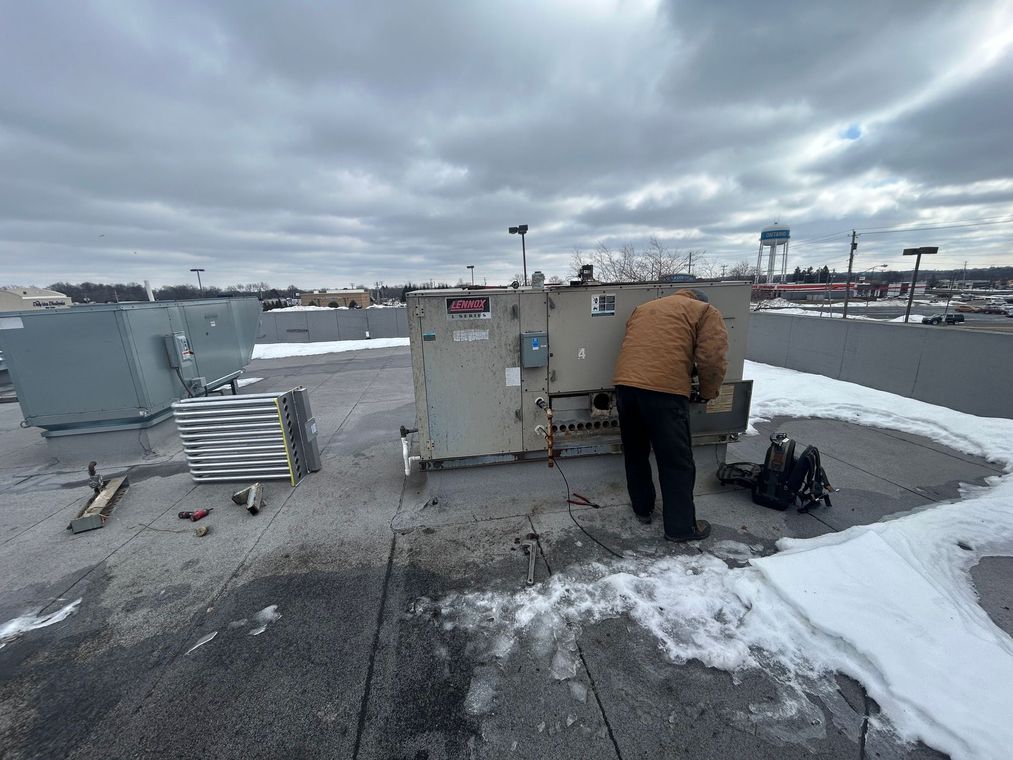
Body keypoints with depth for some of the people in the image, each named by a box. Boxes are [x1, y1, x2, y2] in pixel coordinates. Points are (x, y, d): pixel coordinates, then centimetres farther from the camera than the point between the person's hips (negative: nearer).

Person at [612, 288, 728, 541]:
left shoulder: (643, 308, 30)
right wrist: (707, 393, 16)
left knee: (635, 453, 22)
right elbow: (712, 360, 0)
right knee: (677, 461, 10)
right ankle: (681, 526, 23)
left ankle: (642, 508, 37)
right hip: (665, 390, -5)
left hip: (625, 384, 5)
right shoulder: (706, 312, 14)